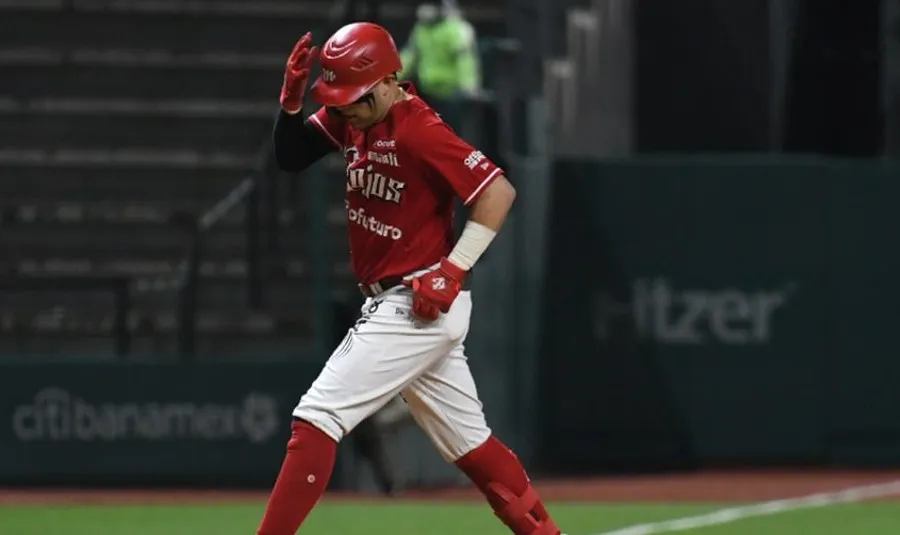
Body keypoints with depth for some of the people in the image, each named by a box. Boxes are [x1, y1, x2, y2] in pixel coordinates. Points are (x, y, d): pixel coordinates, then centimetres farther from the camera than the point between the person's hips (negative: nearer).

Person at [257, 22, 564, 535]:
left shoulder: (418, 130, -20)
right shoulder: (354, 116, 5)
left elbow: (498, 191, -22)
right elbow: (292, 157, 8)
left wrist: (453, 269, -25)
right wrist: (292, 99, -10)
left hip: (419, 305, -10)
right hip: (390, 305, 10)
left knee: (318, 416, -13)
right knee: (469, 442, 14)